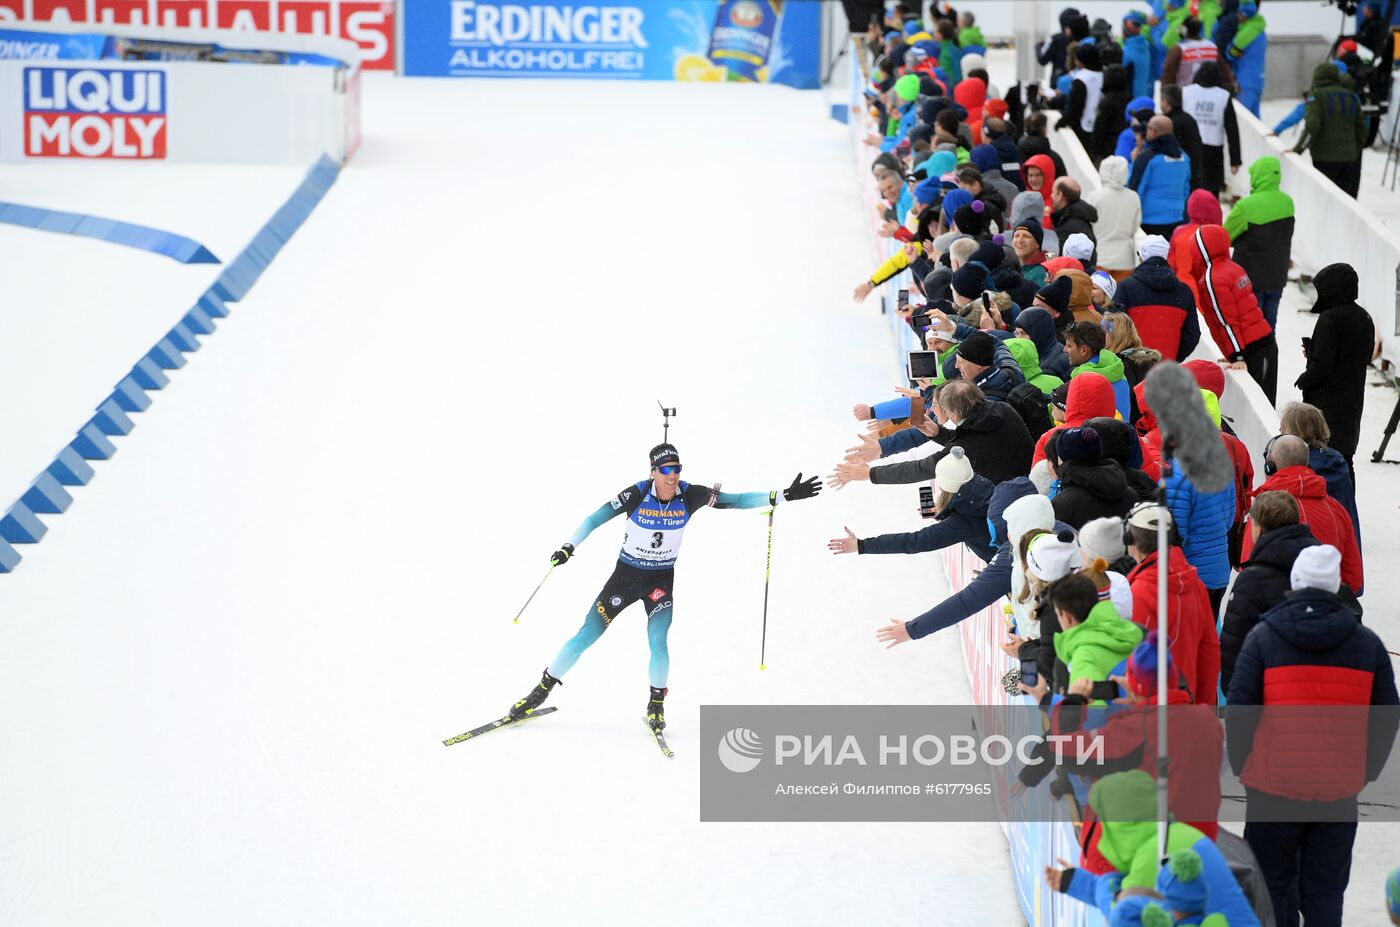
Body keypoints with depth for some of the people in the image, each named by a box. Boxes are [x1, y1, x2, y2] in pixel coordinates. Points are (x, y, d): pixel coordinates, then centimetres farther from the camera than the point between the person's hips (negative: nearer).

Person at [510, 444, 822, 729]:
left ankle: (656, 705, 5)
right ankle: (542, 689, 12)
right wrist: (568, 547, -20)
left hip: (662, 580, 1)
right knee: (585, 637, -2)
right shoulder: (637, 494, -20)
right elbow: (595, 519, -12)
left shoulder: (690, 495, -15)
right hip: (626, 575, -1)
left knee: (658, 643, -18)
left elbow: (736, 500, -6)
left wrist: (783, 496, -9)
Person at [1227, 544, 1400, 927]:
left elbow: (1238, 709, -7)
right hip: (1340, 793, 2)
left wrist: (1243, 766, 7)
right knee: (1326, 891, 9)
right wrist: (1365, 773, 17)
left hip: (1273, 786, -2)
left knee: (1274, 885, 10)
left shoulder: (1263, 637, -5)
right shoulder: (1367, 643, 2)